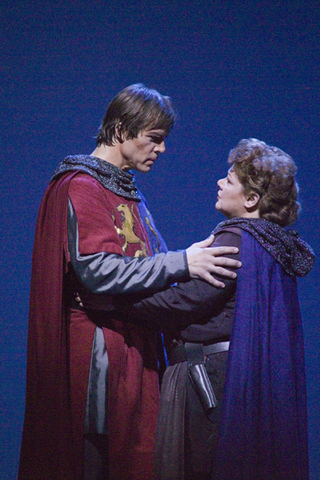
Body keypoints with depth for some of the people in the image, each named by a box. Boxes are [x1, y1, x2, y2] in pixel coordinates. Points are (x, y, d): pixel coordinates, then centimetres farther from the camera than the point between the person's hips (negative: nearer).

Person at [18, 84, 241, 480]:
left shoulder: (127, 190, 19)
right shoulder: (80, 187, -10)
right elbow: (99, 270, -21)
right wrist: (181, 262, -23)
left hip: (133, 342, 9)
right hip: (97, 349, -8)